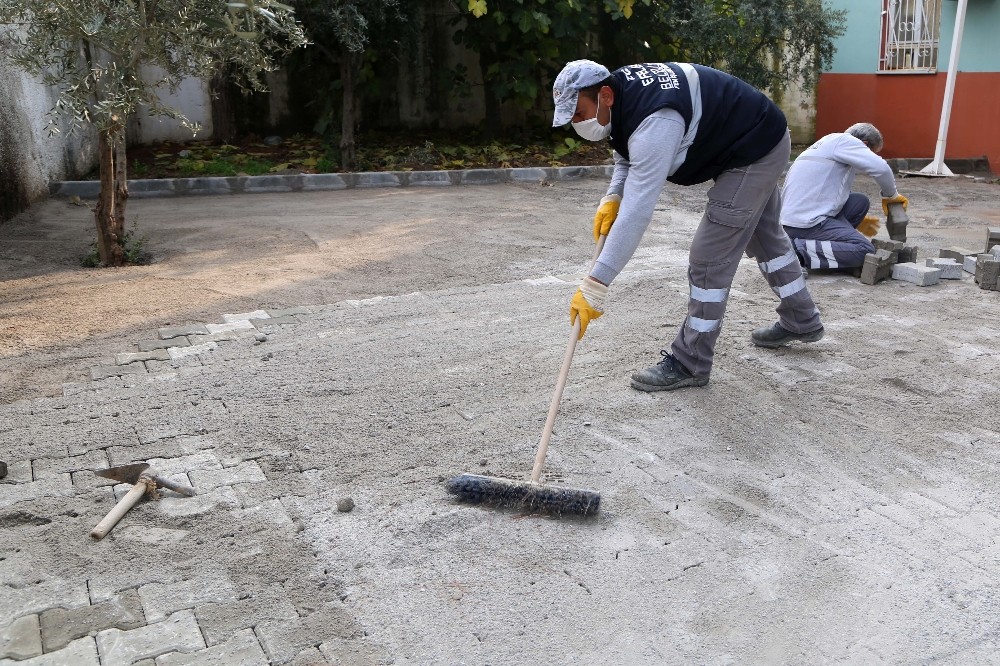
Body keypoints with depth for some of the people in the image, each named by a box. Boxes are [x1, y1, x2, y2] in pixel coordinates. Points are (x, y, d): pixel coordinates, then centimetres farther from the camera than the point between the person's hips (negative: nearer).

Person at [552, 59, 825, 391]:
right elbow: (628, 153, 7)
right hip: (757, 141, 10)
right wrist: (612, 197, -12)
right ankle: (802, 321, 46)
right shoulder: (620, 88, -9)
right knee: (764, 236, 25)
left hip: (756, 150, -10)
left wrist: (595, 283, -43)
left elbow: (637, 211, -43)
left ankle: (689, 363, 3)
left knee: (709, 258, -10)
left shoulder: (653, 123, -38)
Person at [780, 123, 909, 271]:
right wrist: (891, 196, 5)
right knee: (866, 251, -12)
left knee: (860, 202, 15)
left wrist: (855, 222, 44)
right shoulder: (844, 140, -1)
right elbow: (881, 168, -15)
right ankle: (801, 250, -17)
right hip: (806, 223, -10)